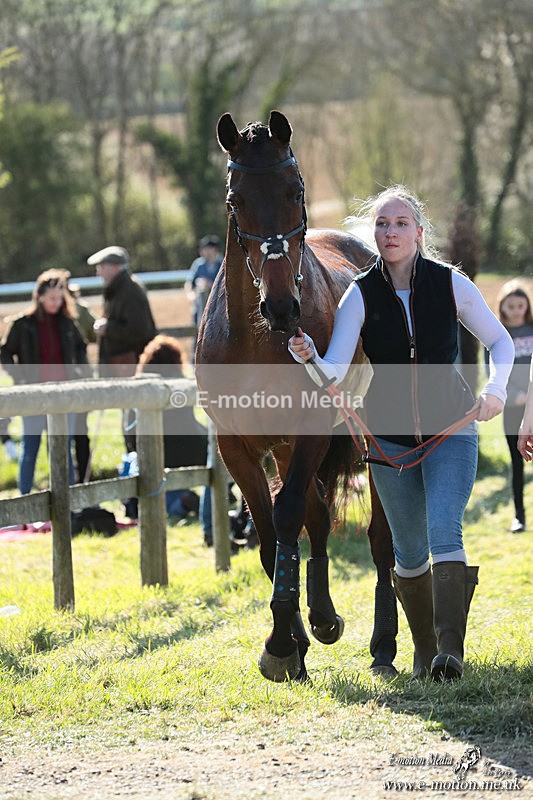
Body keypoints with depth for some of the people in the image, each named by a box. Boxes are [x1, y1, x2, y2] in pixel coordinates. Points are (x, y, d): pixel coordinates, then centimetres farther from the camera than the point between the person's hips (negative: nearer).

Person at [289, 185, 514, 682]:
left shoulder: (451, 284, -7)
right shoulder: (361, 295, -8)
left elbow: (500, 342, 4)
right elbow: (334, 370, -18)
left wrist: (495, 389, -14)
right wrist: (309, 358, -40)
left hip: (451, 429, -1)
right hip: (390, 437, 1)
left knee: (445, 534, -19)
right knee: (410, 554, 8)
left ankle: (451, 649, -24)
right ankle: (425, 647, 26)